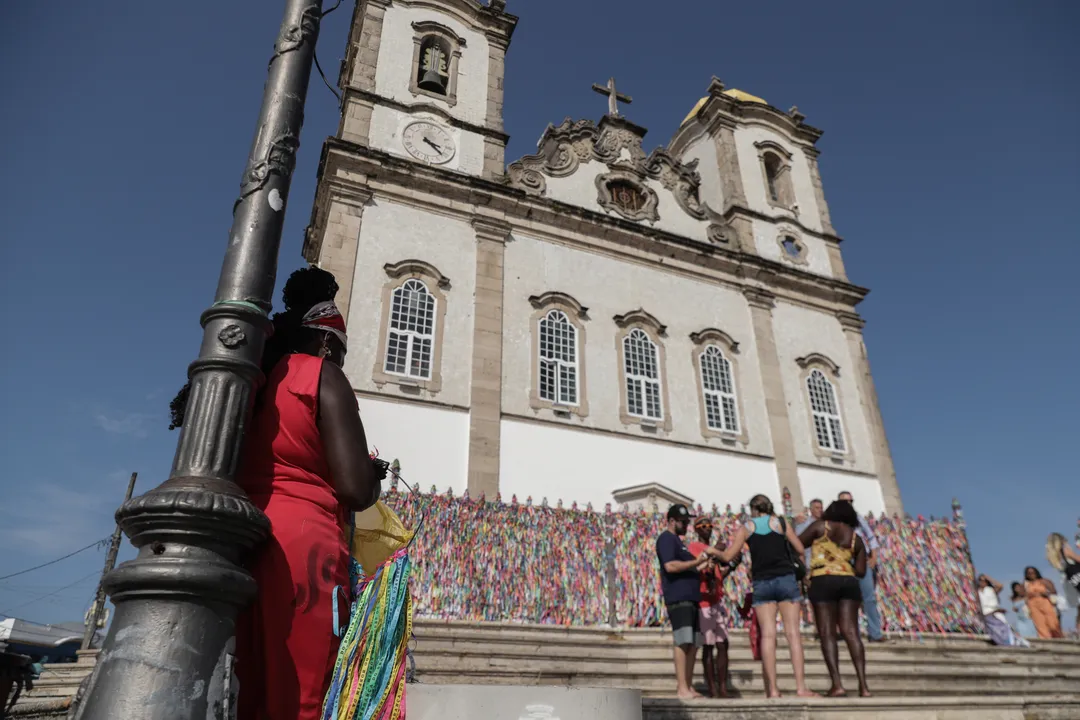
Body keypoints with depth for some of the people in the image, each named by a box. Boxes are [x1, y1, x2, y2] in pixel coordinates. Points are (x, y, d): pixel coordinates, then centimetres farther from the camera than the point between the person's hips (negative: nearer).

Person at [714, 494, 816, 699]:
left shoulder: (746, 528, 7)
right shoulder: (781, 523, 8)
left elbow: (728, 556, 2)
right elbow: (800, 549, 5)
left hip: (762, 583, 0)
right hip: (786, 579, 0)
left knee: (768, 635, -1)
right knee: (793, 632, 0)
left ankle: (772, 689, -3)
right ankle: (801, 686, -5)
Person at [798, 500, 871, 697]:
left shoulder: (820, 526, 4)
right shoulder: (856, 538, 14)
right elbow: (861, 571, 10)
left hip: (823, 581, -4)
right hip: (849, 582, 4)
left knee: (827, 633, -4)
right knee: (851, 633, 2)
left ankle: (837, 684, -10)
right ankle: (863, 685, -5)